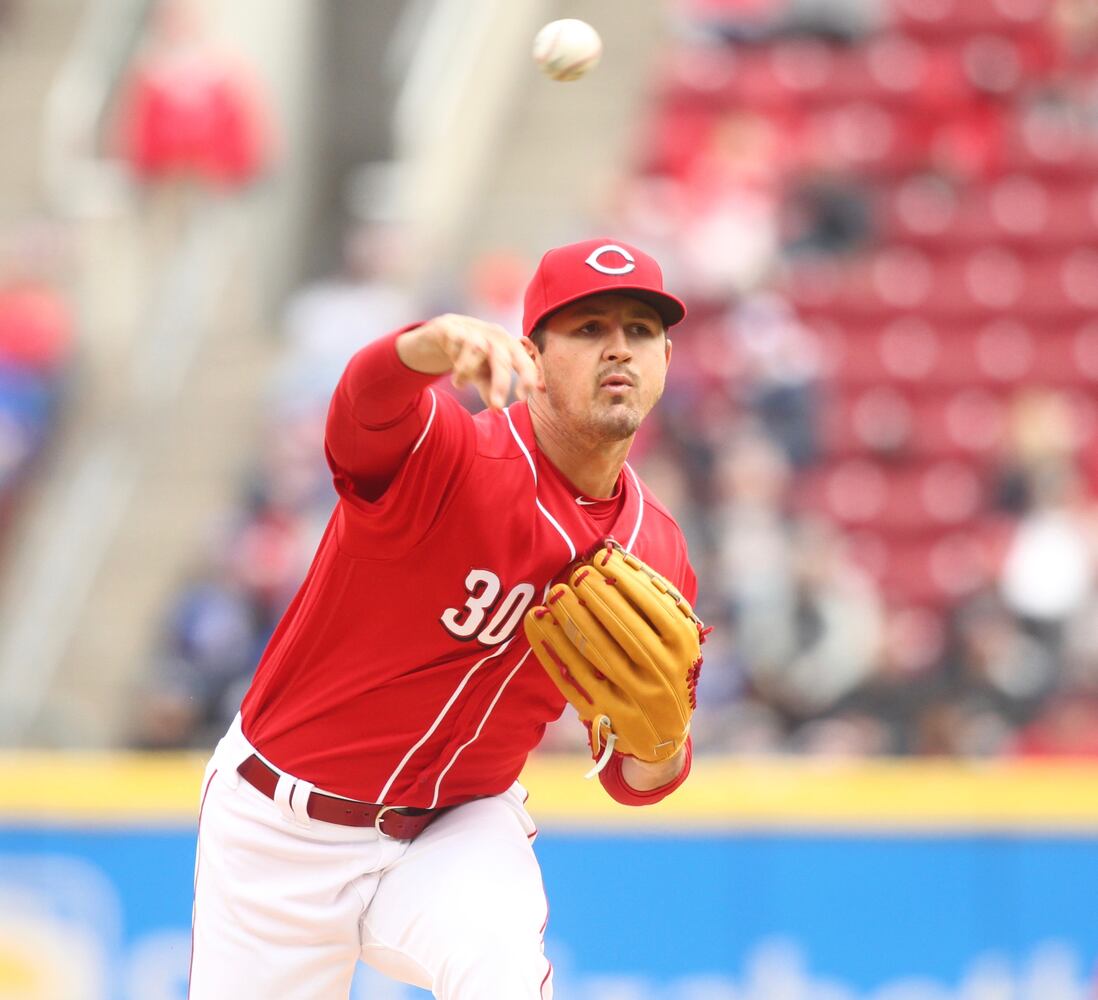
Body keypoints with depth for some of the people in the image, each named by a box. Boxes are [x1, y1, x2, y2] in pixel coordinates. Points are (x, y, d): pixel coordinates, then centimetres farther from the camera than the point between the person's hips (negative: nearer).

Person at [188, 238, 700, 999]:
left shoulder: (657, 555, -4)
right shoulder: (445, 452, -20)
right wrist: (443, 342, -68)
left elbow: (634, 777, 5)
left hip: (461, 827, 2)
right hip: (282, 827, -2)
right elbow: (371, 400, -45)